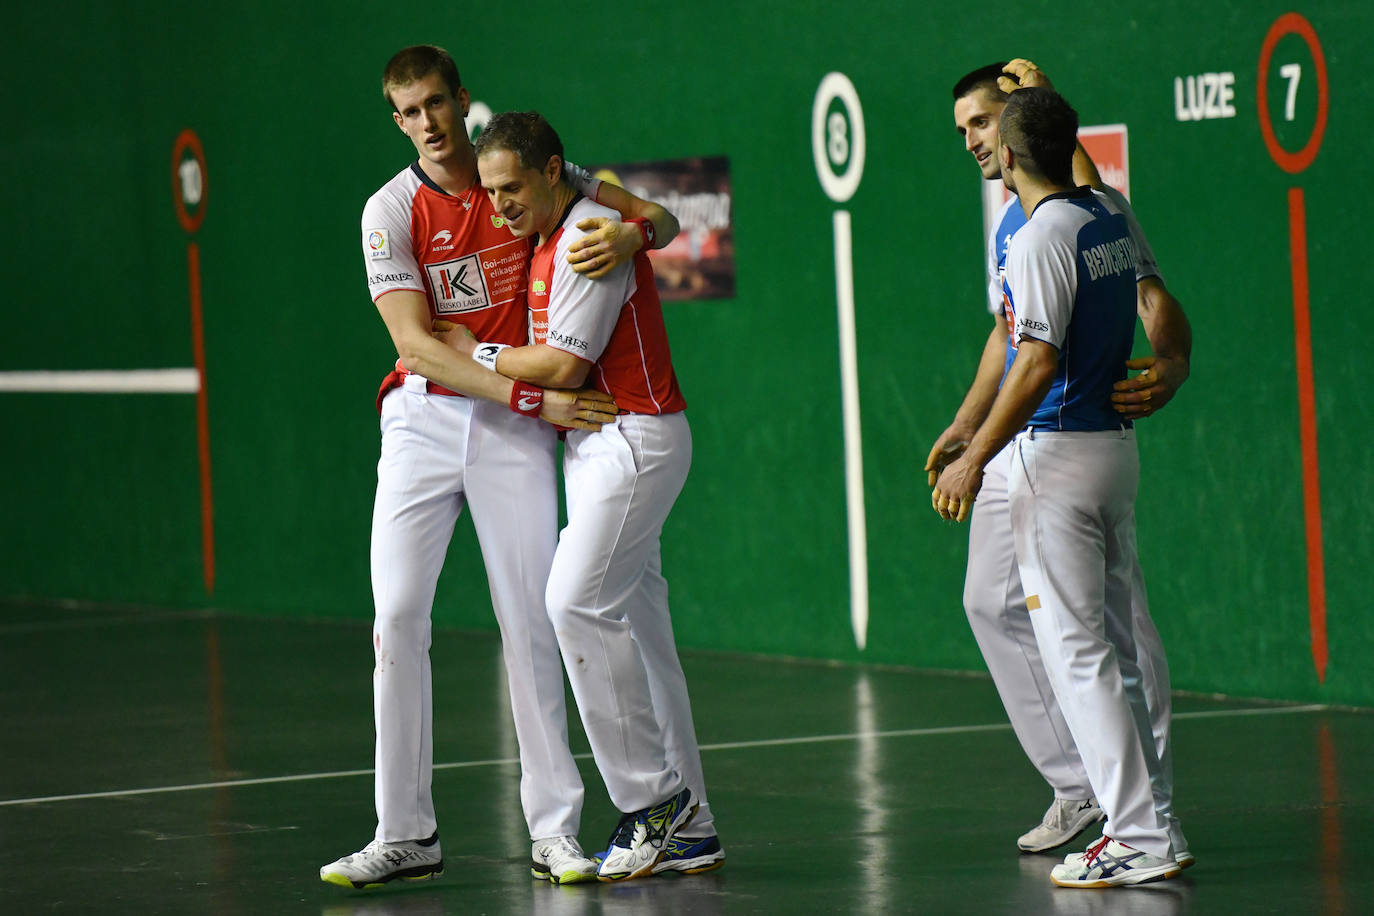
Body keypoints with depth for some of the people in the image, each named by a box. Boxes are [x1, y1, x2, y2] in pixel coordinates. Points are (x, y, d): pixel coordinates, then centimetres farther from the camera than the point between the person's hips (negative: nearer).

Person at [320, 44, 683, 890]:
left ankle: (555, 830, 1)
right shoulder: (391, 212, -4)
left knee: (530, 620, -3)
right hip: (423, 418, 0)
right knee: (398, 614, -7)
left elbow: (660, 217, 5)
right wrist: (534, 398, -20)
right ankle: (407, 836, -2)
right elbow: (417, 345, -12)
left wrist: (630, 231, -21)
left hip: (515, 433, 0)